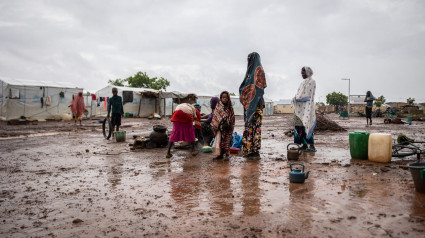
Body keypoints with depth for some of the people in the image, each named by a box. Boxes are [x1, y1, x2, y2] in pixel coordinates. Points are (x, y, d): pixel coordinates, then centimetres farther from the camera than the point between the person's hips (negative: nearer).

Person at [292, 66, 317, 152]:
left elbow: (308, 95, -12)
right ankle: (304, 145, 8)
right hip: (301, 108, 9)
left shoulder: (311, 81, -4)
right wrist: (296, 98, 6)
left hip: (306, 107, -9)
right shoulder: (304, 82, 22)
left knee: (306, 125, -13)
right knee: (300, 125, 5)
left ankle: (312, 146, -14)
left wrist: (297, 98, -5)